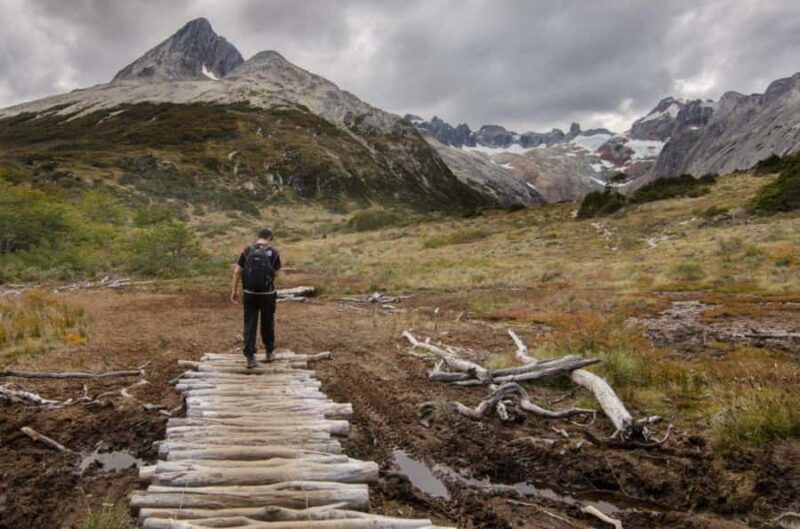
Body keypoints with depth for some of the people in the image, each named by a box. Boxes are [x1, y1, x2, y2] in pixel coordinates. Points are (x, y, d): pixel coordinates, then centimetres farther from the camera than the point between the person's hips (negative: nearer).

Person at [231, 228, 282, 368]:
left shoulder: (247, 250, 0)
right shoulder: (273, 252, -5)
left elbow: (237, 271, -2)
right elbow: (276, 273, 0)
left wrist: (234, 291, 4)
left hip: (249, 293, 1)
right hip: (267, 293, -1)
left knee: (250, 325, 6)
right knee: (267, 323, 15)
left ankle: (250, 357, 5)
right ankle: (269, 352, 28)